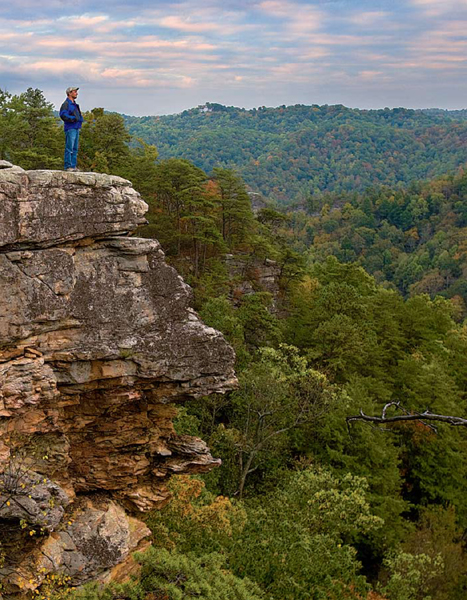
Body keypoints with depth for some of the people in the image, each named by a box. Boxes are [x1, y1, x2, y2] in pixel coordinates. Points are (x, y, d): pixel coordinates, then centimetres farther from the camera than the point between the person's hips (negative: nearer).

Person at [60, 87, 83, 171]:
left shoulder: (74, 104, 20)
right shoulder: (66, 104, -7)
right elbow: (63, 115, -19)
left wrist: (80, 118, 10)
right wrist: (73, 118, -21)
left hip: (76, 128, 9)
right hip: (70, 128, -9)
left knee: (75, 148, 9)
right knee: (69, 148, -10)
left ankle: (73, 166, 12)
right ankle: (68, 166, -9)